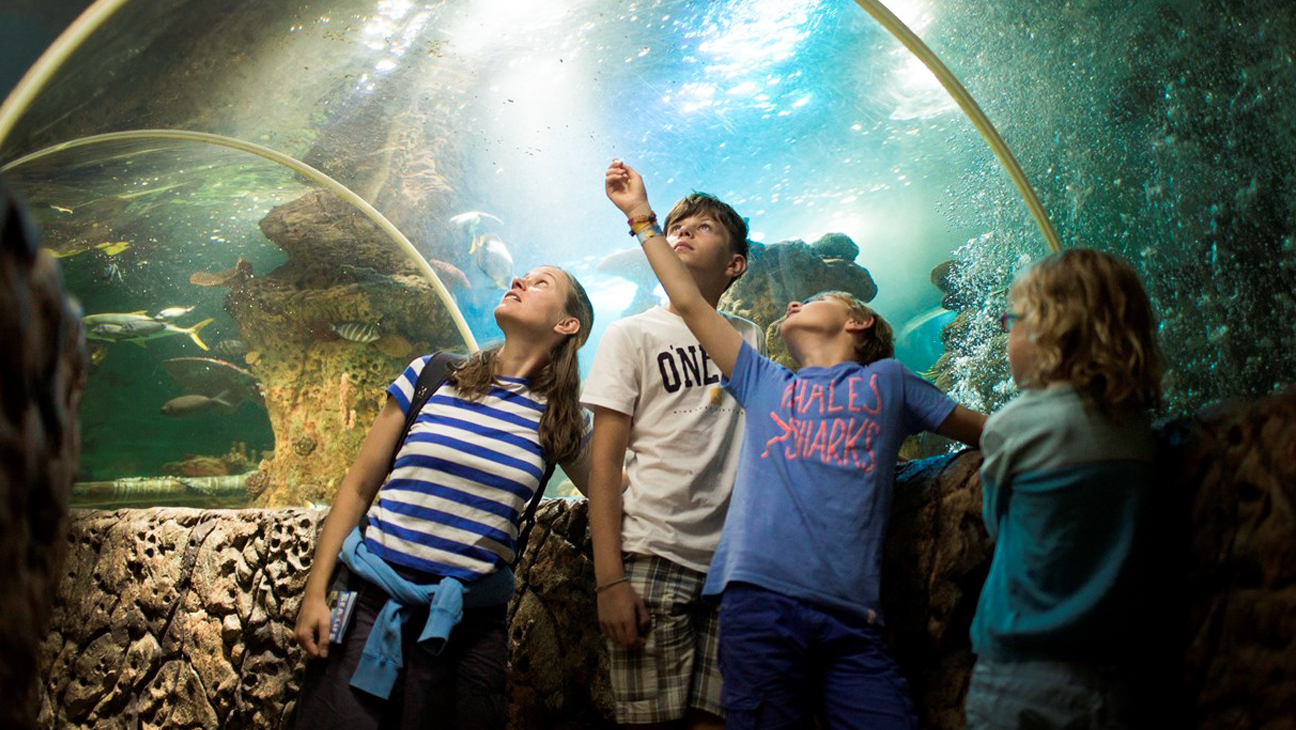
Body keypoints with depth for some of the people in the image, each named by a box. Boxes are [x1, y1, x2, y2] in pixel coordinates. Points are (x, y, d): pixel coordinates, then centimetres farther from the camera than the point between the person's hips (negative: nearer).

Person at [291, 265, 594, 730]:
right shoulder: (431, 376, 3)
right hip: (370, 603, 0)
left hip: (469, 623, 0)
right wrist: (315, 594, 2)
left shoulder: (558, 419, 3)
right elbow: (357, 489, 6)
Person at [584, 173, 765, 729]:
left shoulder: (750, 339, 17)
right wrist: (609, 578, -9)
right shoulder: (632, 334, 7)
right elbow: (604, 462, 0)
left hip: (734, 562, 3)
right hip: (653, 558, -3)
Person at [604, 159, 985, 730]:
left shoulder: (885, 379, 21)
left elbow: (986, 432, 27)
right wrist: (641, 214, 27)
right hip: (759, 600, 1)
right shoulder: (765, 384, 24)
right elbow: (689, 302, 24)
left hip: (850, 618, -1)